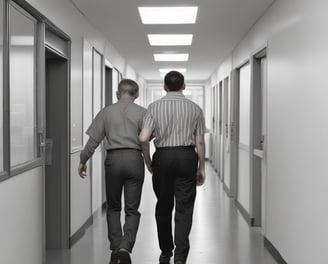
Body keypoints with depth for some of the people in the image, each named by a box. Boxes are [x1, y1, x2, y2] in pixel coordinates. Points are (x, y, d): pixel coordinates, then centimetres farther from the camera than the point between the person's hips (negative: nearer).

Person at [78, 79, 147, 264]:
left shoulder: (106, 112, 6)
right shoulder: (142, 112, 2)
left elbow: (93, 141, 4)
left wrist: (83, 161, 14)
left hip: (113, 159, 1)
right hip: (134, 159, -1)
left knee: (113, 207, 16)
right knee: (132, 210, 5)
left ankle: (116, 248, 13)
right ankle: (125, 247, -12)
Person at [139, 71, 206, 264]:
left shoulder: (155, 107, 1)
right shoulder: (195, 108, 3)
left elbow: (143, 138, -8)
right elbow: (200, 142, 2)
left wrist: (148, 161, 6)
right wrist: (201, 168, 10)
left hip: (162, 157, 1)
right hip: (187, 157, 0)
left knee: (163, 207, 15)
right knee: (184, 209, 2)